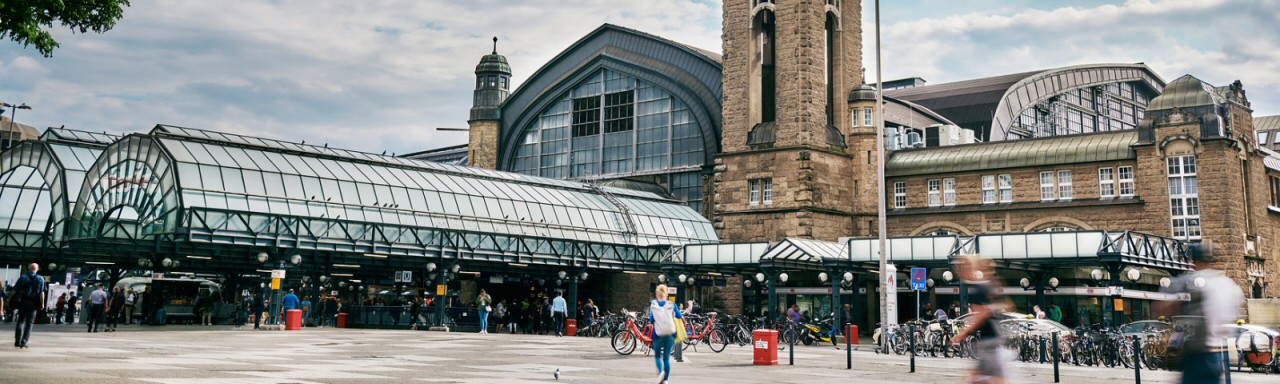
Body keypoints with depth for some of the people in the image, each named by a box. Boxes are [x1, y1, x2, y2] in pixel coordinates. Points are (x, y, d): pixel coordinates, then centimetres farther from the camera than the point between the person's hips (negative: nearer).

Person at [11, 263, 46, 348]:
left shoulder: (23, 277, 4)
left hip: (22, 302, 1)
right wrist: (42, 303, -4)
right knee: (29, 323, 6)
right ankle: (24, 342, 0)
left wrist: (9, 299, 6)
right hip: (33, 303, -1)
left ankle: (17, 340, 1)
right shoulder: (40, 279, 1)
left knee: (20, 321, 11)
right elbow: (42, 292, -6)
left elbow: (14, 290, -1)